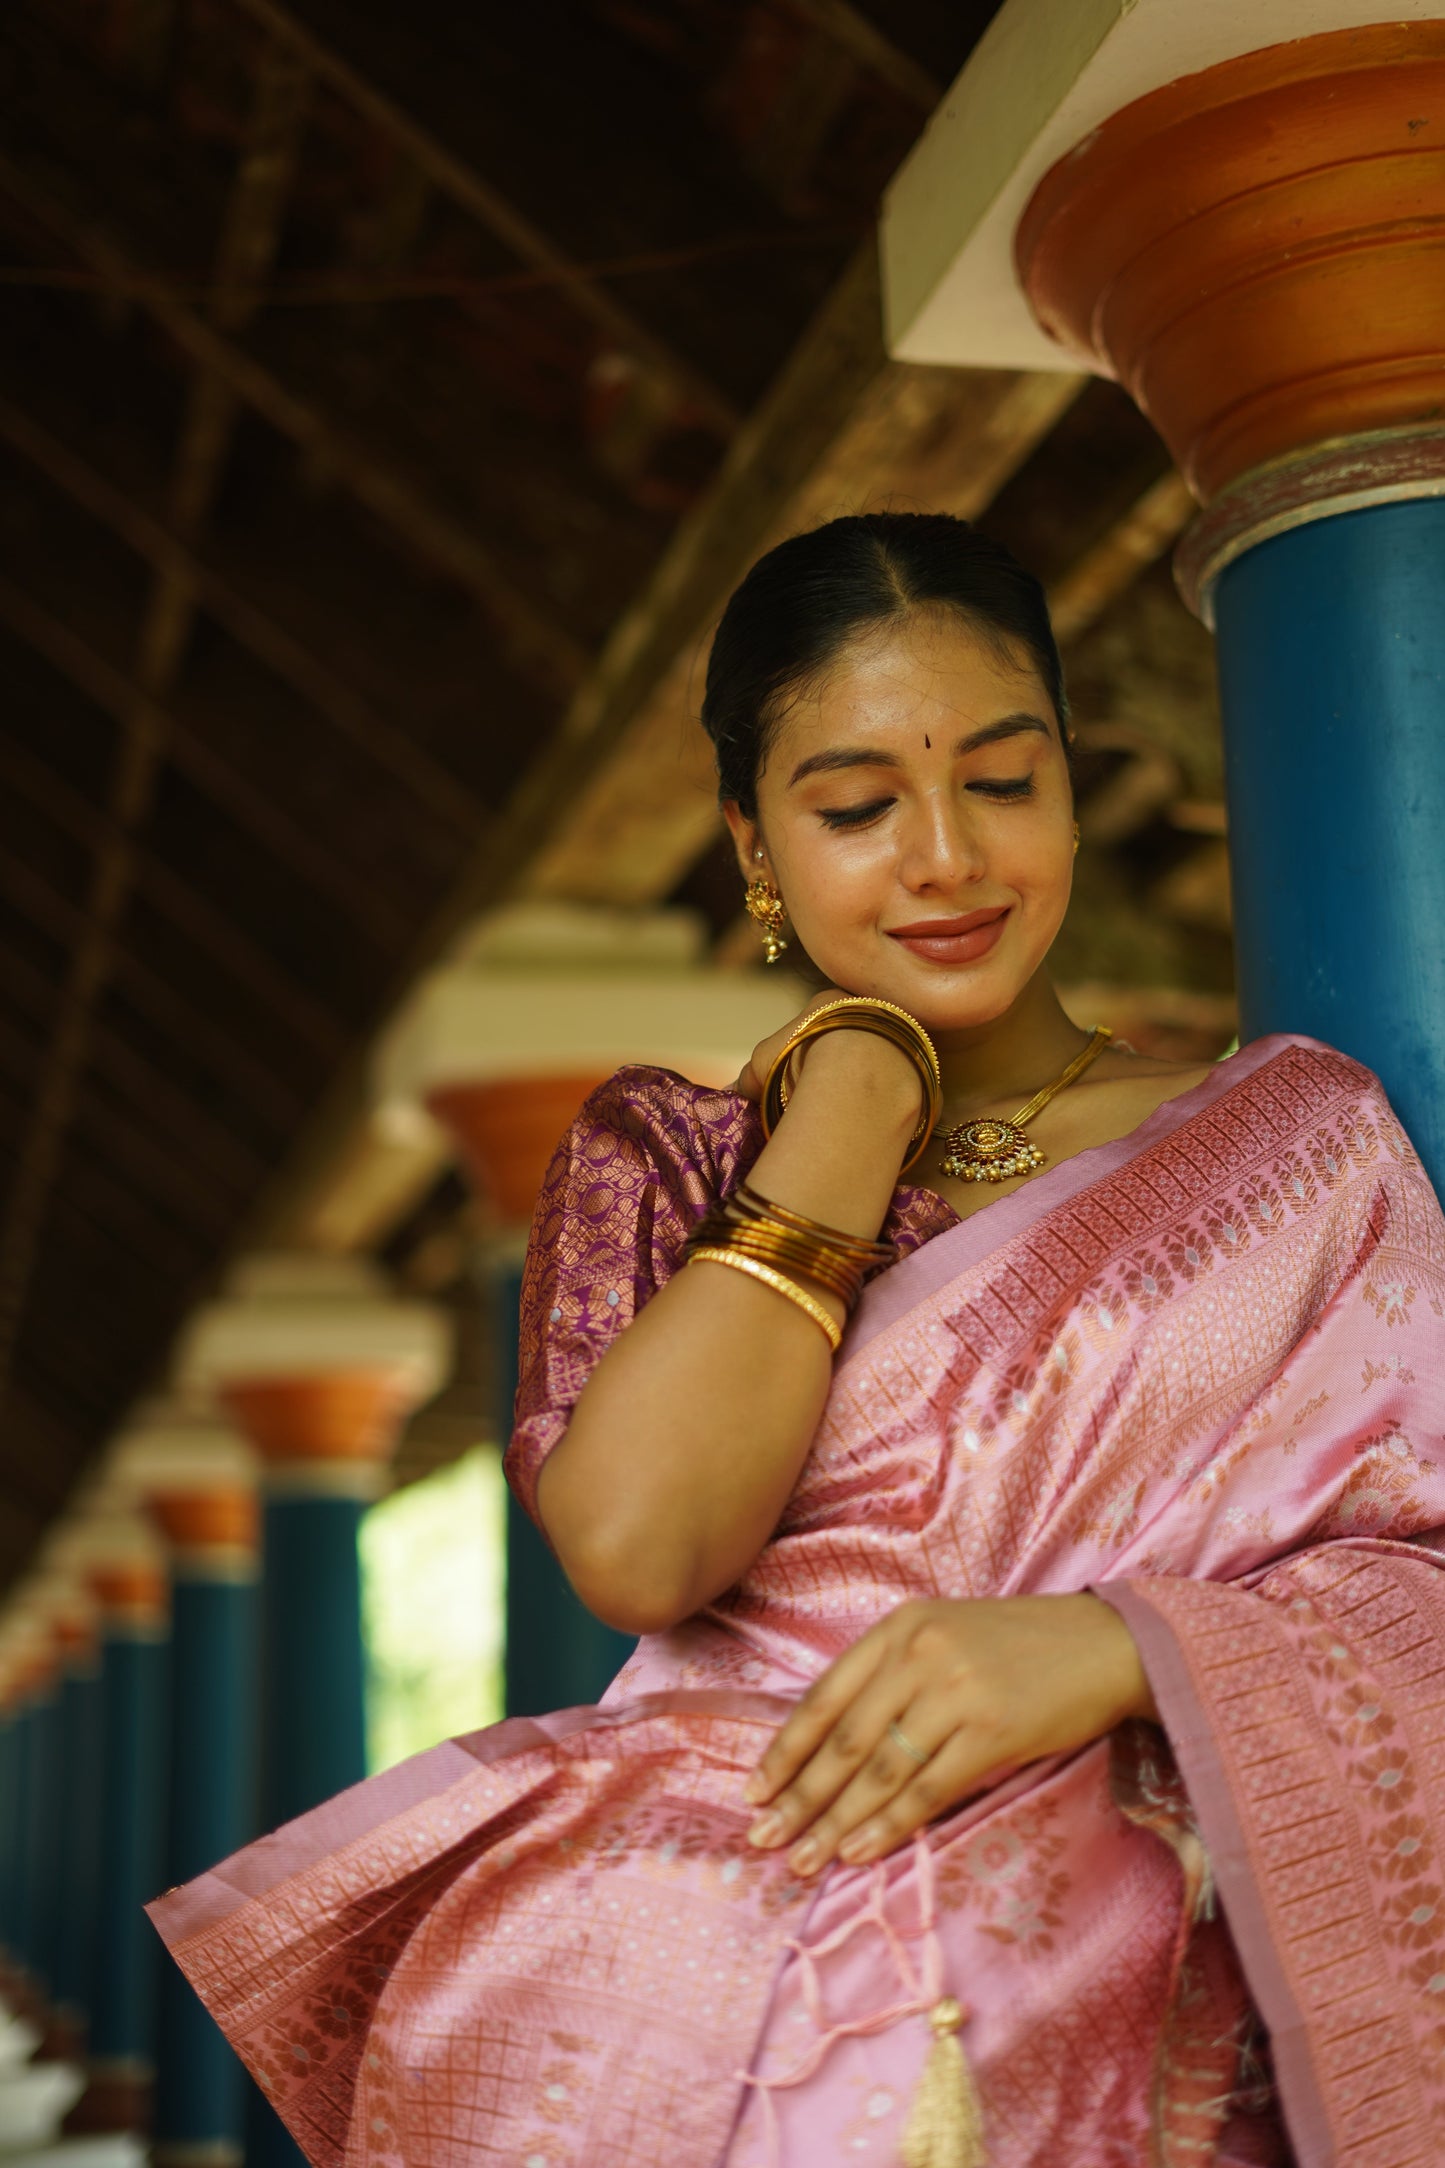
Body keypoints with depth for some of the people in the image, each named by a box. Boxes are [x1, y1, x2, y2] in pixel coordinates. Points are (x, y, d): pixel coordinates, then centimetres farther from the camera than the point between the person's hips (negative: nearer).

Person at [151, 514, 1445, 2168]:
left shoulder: (1288, 1133, 14)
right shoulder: (658, 1158, 15)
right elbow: (636, 1543, -5)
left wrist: (1108, 1640, -15)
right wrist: (863, 1087, 1)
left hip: (1116, 2010, -1)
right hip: (658, 1955, 2)